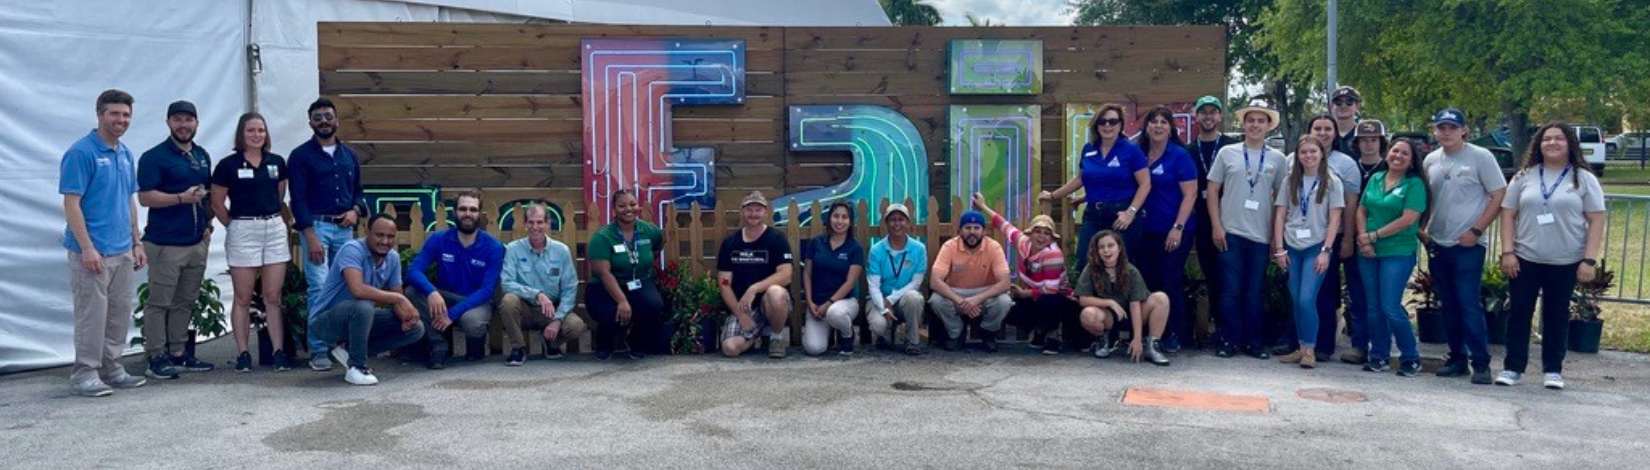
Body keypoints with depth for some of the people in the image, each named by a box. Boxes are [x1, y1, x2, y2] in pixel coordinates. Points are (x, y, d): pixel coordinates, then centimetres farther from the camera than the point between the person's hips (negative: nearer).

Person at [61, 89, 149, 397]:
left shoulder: (125, 154, 13)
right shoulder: (81, 153, -11)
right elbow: (71, 203, -15)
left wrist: (136, 243, 15)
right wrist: (87, 247, -20)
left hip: (123, 252, 8)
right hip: (93, 253, -8)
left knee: (120, 314, 12)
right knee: (92, 314, -3)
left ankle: (111, 369, 22)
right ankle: (84, 374, 5)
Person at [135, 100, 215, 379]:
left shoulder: (202, 156, 16)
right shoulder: (154, 158, -6)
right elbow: (145, 197, -13)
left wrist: (208, 224, 13)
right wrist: (182, 198, -22)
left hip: (197, 242, 7)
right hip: (165, 243, -7)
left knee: (185, 302, 11)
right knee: (159, 303, -3)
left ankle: (178, 353, 18)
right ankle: (157, 357, 2)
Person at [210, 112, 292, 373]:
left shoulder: (277, 162, 7)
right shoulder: (228, 165, -3)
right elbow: (217, 204, 2)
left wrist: (272, 218, 10)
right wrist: (236, 226, 5)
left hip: (275, 229, 3)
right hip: (243, 232, -3)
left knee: (273, 297, 5)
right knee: (243, 298, 3)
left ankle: (279, 352, 7)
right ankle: (243, 354, 8)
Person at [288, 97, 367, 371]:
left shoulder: (349, 155, 16)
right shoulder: (301, 155, 1)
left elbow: (358, 191, 22)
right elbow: (298, 199, -5)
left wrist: (356, 210, -1)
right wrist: (310, 237, -13)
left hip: (344, 228, 4)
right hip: (316, 226, -4)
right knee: (319, 288, -9)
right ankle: (318, 351, -6)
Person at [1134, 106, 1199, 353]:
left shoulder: (1179, 155, -4)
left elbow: (1190, 194, -8)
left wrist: (1178, 228, -15)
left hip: (1174, 232, -4)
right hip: (1146, 230, 4)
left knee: (1170, 283, -2)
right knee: (1147, 282, 5)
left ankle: (1174, 336, 7)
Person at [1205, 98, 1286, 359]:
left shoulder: (1277, 159, 7)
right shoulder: (1227, 153, 4)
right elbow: (1212, 190, 4)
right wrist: (1216, 226, -3)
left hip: (1261, 235, 1)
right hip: (1230, 232, -1)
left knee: (1254, 292, 6)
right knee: (1231, 290, 0)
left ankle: (1252, 341, 15)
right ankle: (1229, 340, 9)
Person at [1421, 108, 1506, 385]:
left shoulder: (1480, 157, -6)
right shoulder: (1430, 161, 9)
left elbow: (1499, 196, -6)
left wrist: (1476, 230, -12)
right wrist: (1421, 229, 6)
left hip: (1468, 246, -5)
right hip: (1437, 245, 5)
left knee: (1469, 304, -9)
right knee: (1448, 306, 10)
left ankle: (1481, 363, -4)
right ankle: (1457, 358, 19)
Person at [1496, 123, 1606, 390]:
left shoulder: (1584, 179, 0)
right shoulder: (1524, 177, 5)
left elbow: (1596, 220, -3)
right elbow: (1508, 214, 5)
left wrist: (1589, 260, -10)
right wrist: (1507, 252, -4)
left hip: (1566, 262, -1)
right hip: (1525, 259, 1)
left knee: (1557, 315, 7)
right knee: (1519, 312, 4)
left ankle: (1553, 370, 17)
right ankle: (1512, 367, 11)